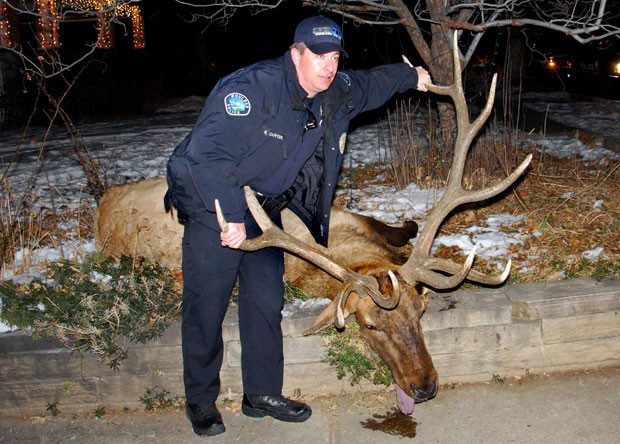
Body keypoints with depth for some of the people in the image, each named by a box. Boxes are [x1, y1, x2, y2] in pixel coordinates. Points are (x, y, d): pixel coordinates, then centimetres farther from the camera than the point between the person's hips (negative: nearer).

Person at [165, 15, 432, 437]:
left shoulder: (339, 93, 0)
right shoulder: (251, 89, -26)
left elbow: (371, 83, 24)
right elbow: (208, 153, -31)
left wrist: (410, 76, 37)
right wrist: (231, 216, -32)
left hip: (265, 210, 7)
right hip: (213, 206, -6)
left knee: (267, 302, 9)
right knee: (206, 307, -2)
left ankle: (263, 394, 24)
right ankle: (201, 401, 16)